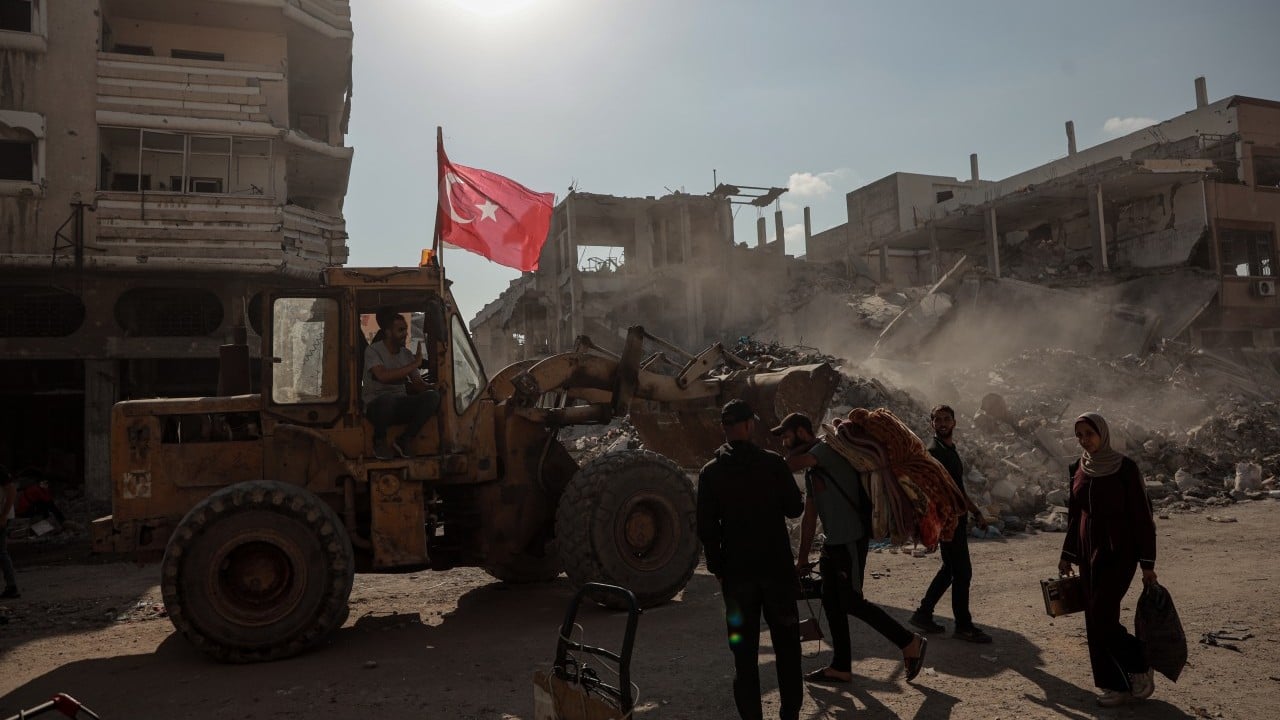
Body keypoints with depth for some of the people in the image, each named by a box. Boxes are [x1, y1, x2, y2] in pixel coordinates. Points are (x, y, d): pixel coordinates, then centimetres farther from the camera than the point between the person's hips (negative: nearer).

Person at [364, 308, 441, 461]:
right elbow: (382, 376, -25)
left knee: (433, 396, -22)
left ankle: (404, 441, -14)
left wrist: (432, 389, -11)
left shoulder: (407, 354, 12)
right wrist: (414, 364, -22)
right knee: (387, 398, -42)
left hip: (400, 408, 5)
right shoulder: (373, 351, -6)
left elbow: (419, 383, 11)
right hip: (376, 406, -5)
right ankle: (380, 441, -12)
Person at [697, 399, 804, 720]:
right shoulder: (773, 463, -7)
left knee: (744, 649, 8)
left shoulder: (711, 472, -3)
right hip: (776, 567, 0)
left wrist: (717, 567, 6)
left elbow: (706, 527, -3)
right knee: (786, 644, 13)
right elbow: (794, 508, 1)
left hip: (736, 572, 1)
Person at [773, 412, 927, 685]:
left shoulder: (827, 449, -12)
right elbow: (809, 516, 19)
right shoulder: (811, 468, 17)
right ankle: (841, 667, 18)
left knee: (852, 602, -6)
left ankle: (910, 642, 7)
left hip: (851, 541, -9)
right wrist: (802, 558, 20)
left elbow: (791, 464, -28)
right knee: (832, 603, 10)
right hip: (833, 542, 10)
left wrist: (801, 449, -5)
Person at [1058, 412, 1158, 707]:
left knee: (1102, 617, -9)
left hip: (1119, 552, -6)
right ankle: (1117, 684, 18)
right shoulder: (1078, 469, 5)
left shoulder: (1125, 467, -11)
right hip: (1089, 550, 6)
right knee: (1095, 618, 6)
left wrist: (1148, 564, -10)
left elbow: (1142, 516, -10)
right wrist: (1067, 555, 15)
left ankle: (1140, 669, 13)